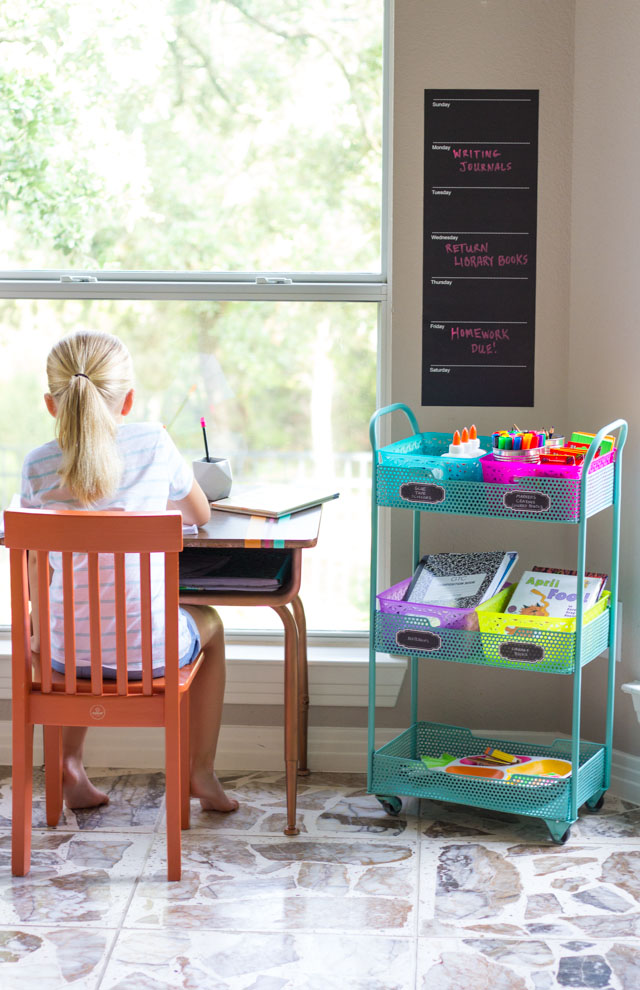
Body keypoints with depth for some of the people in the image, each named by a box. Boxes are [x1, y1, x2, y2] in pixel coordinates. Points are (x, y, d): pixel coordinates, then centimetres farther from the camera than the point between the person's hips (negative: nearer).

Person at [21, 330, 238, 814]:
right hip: (152, 650, -2)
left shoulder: (37, 465, -6)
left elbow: (36, 560, 3)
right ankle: (203, 773, 32)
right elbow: (201, 514, 9)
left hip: (69, 653, 2)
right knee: (210, 623, 33)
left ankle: (69, 763, 33)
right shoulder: (154, 442, -8)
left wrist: (35, 628, 20)